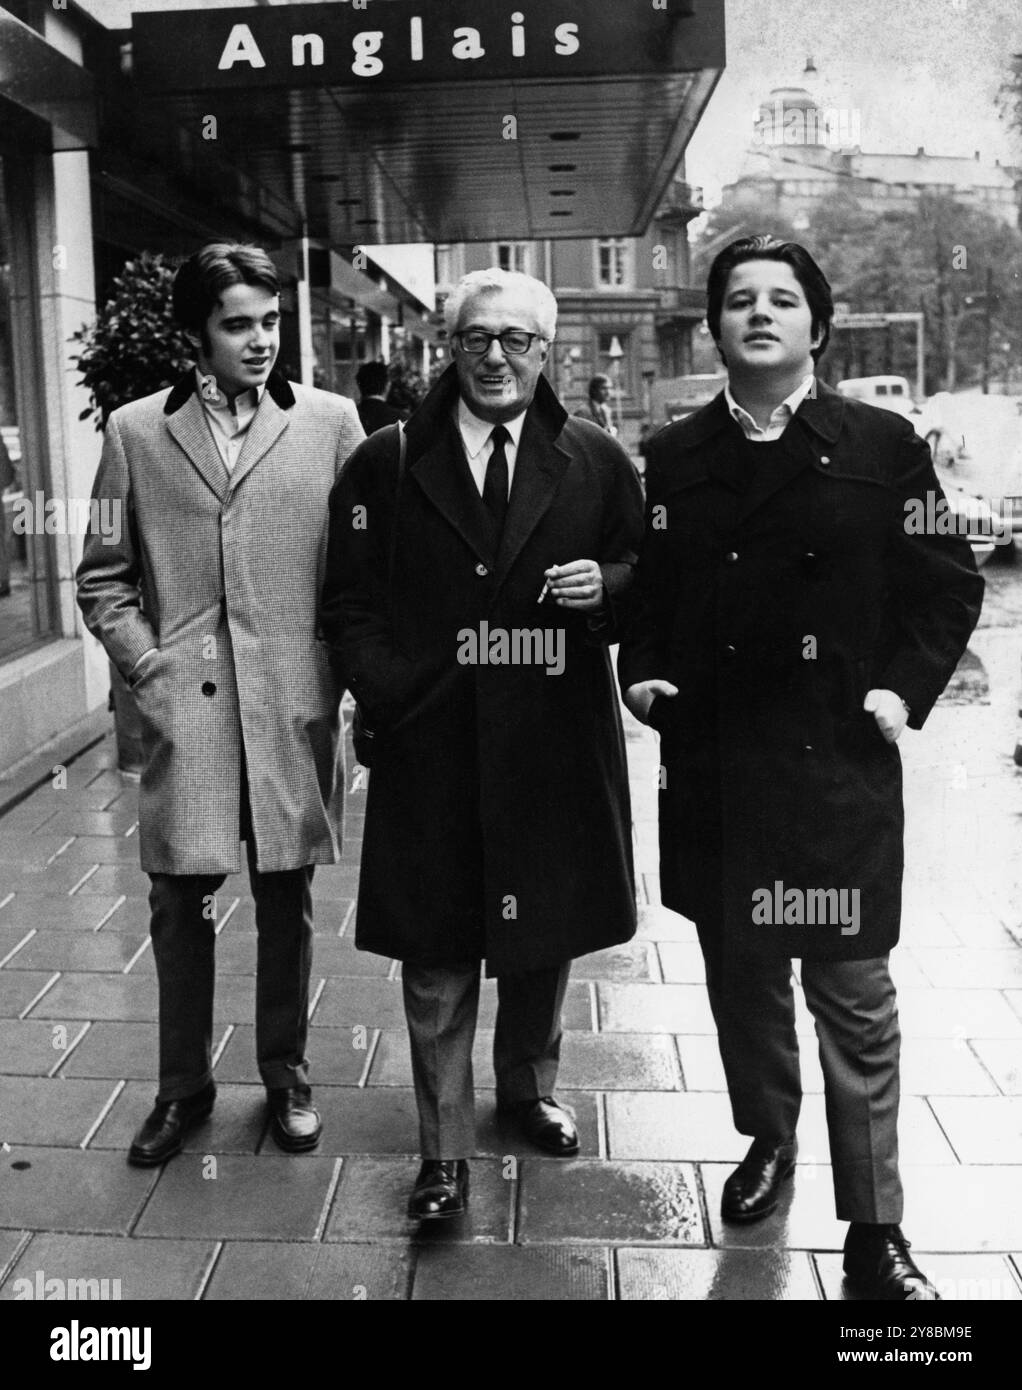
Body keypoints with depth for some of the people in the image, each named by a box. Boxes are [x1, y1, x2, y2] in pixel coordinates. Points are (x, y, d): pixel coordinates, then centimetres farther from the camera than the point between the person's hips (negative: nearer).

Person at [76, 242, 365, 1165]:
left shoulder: (330, 422, 3)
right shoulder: (136, 432, 6)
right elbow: (103, 576, 9)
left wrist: (352, 677, -2)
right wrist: (146, 664, -2)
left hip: (294, 709, 0)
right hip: (184, 709, 1)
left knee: (287, 901, 11)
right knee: (179, 901, 7)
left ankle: (285, 1073, 30)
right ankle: (183, 1086, 26)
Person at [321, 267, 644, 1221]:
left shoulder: (597, 463, 5)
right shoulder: (386, 463, 2)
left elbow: (646, 577, 11)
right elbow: (350, 602, 1)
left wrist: (606, 585, -11)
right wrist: (387, 689, -12)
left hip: (557, 744, 2)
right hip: (429, 748, -2)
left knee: (547, 930, 17)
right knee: (436, 954, 3)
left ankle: (527, 1089, 41)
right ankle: (444, 1150, 17)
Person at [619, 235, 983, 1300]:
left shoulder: (882, 445, -1)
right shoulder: (676, 457, 7)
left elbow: (948, 586, 2)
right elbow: (649, 592, 12)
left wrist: (904, 689, -9)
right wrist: (644, 672, -5)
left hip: (839, 761, -3)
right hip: (713, 761, 3)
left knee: (853, 994, 1)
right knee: (741, 972, 16)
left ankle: (874, 1229, 15)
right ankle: (767, 1140, 40)